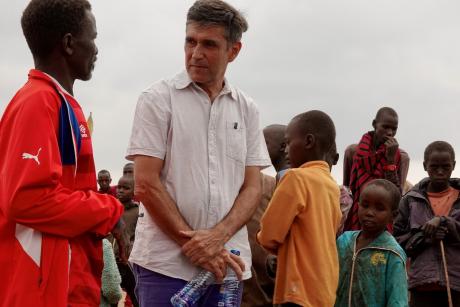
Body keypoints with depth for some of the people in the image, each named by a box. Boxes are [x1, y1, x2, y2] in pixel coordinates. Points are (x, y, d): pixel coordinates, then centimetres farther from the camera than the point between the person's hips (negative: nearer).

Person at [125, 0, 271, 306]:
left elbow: (252, 188, 7)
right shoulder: (159, 99, -1)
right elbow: (146, 184, -7)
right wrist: (193, 243, -10)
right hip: (166, 263, -3)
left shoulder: (246, 109, 10)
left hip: (225, 263, 3)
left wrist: (217, 237, -10)